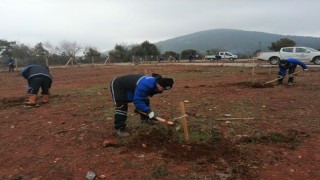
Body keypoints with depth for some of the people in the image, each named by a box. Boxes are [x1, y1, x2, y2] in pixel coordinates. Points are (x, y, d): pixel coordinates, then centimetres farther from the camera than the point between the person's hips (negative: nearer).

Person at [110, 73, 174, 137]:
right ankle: (119, 128, -11)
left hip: (130, 86, 9)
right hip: (117, 85, -9)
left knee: (145, 101, 7)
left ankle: (145, 119, 24)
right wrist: (149, 112, -40)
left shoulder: (154, 82, -11)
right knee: (121, 106, -24)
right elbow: (137, 100, -40)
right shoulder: (145, 85, -43)